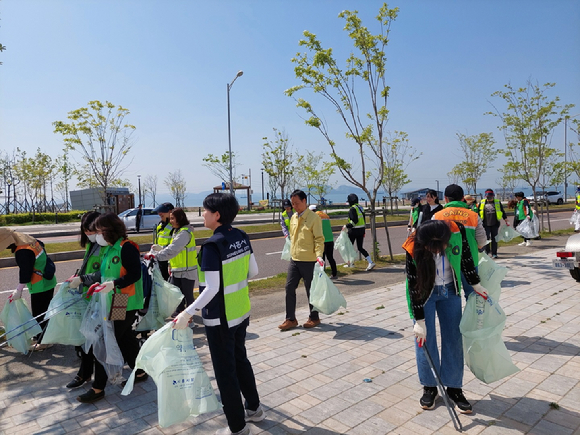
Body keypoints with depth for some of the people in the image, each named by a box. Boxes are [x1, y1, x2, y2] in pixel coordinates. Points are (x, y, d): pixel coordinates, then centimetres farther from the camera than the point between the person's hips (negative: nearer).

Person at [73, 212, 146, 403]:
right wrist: (82, 279, 14)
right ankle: (140, 372, 34)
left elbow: (134, 275, -22)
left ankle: (98, 388, 11)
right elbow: (104, 274, 19)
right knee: (125, 338, 18)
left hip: (125, 305, -9)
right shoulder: (109, 249, 12)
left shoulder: (126, 247, -18)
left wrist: (114, 284, -31)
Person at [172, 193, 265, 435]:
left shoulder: (212, 245, -23)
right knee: (240, 361, 25)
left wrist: (188, 313, -22)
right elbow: (253, 272, 7)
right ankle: (254, 408, 41)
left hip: (220, 319, -7)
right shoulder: (242, 238, -1)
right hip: (241, 313, 8)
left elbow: (211, 289, -25)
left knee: (225, 371, 9)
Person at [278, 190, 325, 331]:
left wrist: (319, 255, -26)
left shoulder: (314, 217, -11)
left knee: (311, 290, 6)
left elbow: (319, 239, -14)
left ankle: (314, 318, 23)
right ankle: (290, 319, 15)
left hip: (309, 261, -6)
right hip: (294, 259, 7)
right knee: (289, 288, 5)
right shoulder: (293, 218, 10)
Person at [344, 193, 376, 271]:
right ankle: (370, 262, -4)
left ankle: (350, 263, 23)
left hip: (354, 230, -8)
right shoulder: (360, 208, 12)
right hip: (361, 230, 8)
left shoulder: (352, 209, -15)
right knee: (360, 248, 9)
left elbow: (354, 221, -23)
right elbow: (364, 220, 15)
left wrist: (346, 226, -14)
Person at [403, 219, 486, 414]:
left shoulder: (457, 231, -27)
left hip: (450, 291, 3)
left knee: (454, 338, 7)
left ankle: (454, 387, 22)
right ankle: (429, 386, 22)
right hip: (424, 292, -2)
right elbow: (414, 286, -21)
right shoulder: (414, 249, -31)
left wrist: (475, 284, 7)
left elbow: (466, 257, -5)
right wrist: (419, 320, -17)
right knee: (425, 339, 3)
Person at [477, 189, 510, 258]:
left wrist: (506, 222, 12)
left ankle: (494, 253, 13)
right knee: (486, 238, -3)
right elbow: (478, 213, 11)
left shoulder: (498, 202, 7)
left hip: (495, 224, 1)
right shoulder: (482, 203, 5)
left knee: (494, 239, 5)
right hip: (485, 224, -1)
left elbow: (502, 212, 12)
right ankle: (486, 251, 12)